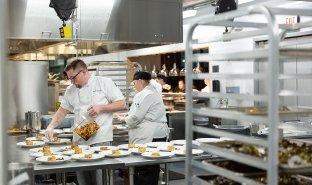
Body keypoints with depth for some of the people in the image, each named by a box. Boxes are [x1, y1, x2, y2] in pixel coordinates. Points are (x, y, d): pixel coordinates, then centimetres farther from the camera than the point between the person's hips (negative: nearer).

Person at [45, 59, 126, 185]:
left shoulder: (105, 83, -2)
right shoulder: (71, 90, 12)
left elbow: (121, 104, -2)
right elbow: (62, 111, 16)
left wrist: (101, 108, -15)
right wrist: (51, 126, 0)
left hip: (101, 139, -4)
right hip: (79, 141, 5)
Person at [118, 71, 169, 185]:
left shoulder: (145, 95, -13)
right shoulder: (153, 92, 19)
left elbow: (136, 118, -14)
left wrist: (124, 119, 5)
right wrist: (129, 115, 16)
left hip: (149, 137, -11)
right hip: (157, 134, 11)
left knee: (143, 172, -7)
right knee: (152, 169, 14)